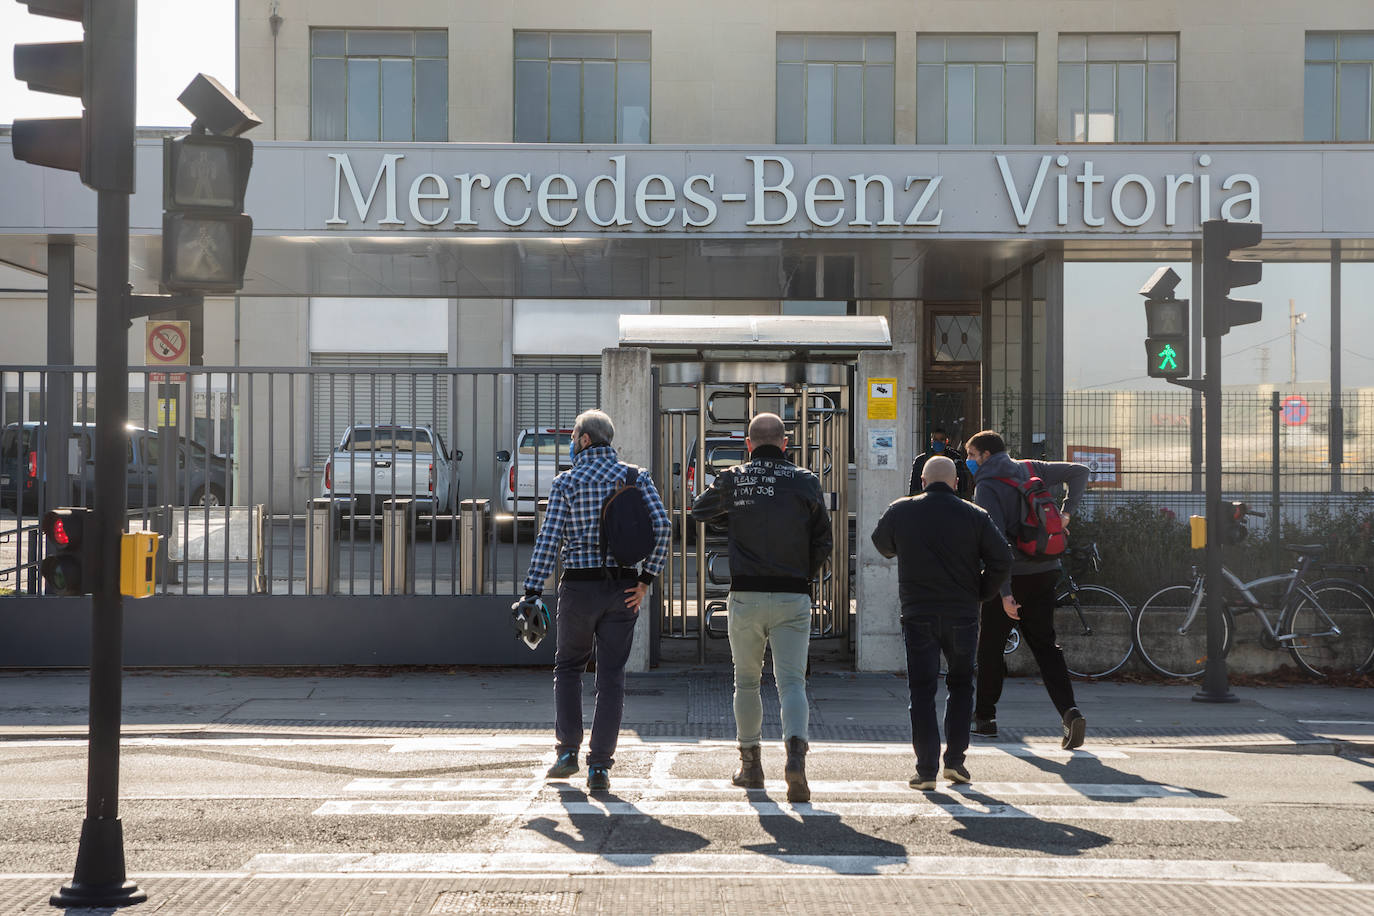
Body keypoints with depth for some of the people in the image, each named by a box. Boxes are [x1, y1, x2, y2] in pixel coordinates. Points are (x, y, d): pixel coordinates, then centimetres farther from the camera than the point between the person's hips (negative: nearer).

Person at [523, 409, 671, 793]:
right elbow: (661, 525, -7)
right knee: (611, 676, 4)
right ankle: (599, 767, 2)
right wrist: (646, 579, -2)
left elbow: (548, 539, -8)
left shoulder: (566, 482, -2)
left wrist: (532, 592, -7)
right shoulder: (637, 477, 5)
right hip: (623, 589, 2)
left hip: (579, 587, -2)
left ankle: (568, 750, 13)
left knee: (568, 666, 18)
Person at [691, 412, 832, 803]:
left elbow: (698, 511, 19)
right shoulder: (805, 481, 1)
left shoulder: (732, 480, 1)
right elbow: (823, 541, 4)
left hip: (746, 596, 1)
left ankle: (750, 763, 23)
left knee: (746, 682, 16)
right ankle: (796, 750, -25)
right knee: (791, 681, -1)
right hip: (793, 598, 0)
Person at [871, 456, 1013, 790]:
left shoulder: (901, 511, 2)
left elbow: (881, 544, 18)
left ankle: (926, 769, -1)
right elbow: (1001, 559, -4)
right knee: (961, 684, 17)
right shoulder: (974, 516, -1)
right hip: (962, 615, 0)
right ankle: (955, 759, 12)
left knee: (922, 691, 3)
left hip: (918, 615, 0)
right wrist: (981, 594, 8)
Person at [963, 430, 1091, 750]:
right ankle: (1069, 711, -11)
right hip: (1046, 572, 6)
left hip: (1012, 576, -6)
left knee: (990, 647, 10)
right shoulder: (1030, 470, 9)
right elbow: (1079, 471, 11)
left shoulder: (986, 487, -12)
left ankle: (984, 717, 19)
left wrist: (1005, 592, -22)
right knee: (1045, 646, 8)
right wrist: (1066, 512, 8)